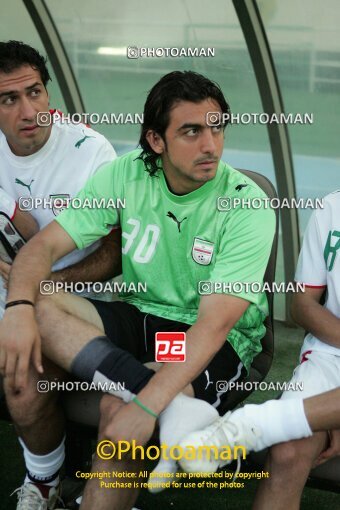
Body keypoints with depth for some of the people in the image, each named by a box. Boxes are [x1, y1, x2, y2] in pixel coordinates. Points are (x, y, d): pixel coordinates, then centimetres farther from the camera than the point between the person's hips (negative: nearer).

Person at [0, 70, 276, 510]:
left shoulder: (247, 205, -19)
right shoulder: (125, 176, -7)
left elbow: (215, 323, -27)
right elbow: (45, 244, -9)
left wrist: (147, 406, -38)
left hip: (220, 342, -5)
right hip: (138, 317, 5)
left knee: (117, 409, -34)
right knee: (38, 311, -23)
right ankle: (178, 408, -34)